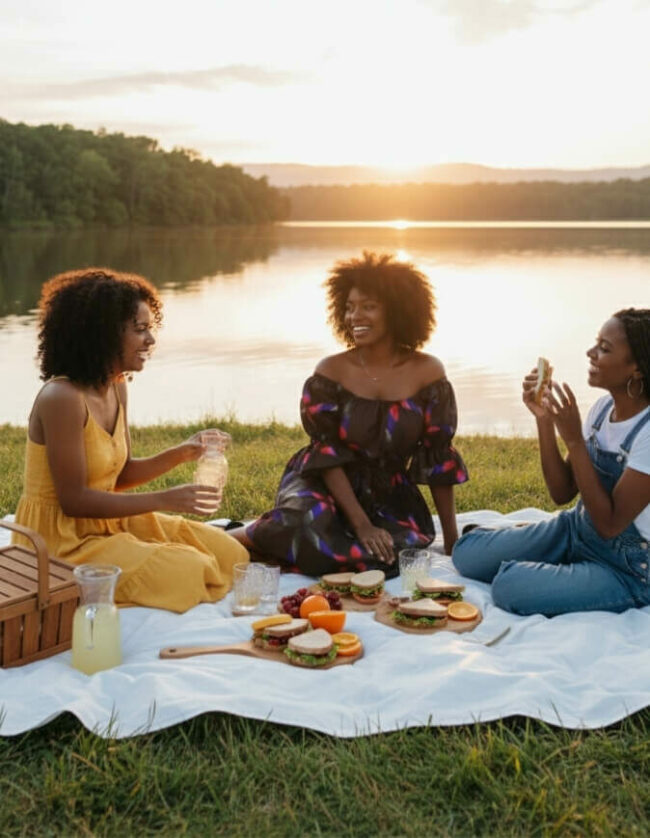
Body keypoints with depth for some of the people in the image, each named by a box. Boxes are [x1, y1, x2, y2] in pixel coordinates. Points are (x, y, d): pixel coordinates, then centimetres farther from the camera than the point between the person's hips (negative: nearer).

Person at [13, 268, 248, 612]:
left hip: (108, 523, 9)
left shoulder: (116, 388, 5)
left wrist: (180, 453, -1)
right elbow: (74, 499, -22)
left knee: (227, 553, 2)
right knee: (187, 572, -23)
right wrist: (164, 499, -22)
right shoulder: (61, 398, -22)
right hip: (61, 540, -9)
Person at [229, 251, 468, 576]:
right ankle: (239, 538, -3)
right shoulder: (330, 371, -9)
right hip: (324, 486, -2)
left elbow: (438, 460, -4)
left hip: (390, 496, 2)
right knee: (311, 537, -34)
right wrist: (361, 525, -21)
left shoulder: (427, 372, -7)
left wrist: (451, 537, -4)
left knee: (394, 554, -30)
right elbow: (327, 455, -12)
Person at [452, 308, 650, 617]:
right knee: (466, 553, -4)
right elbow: (561, 493, 0)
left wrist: (574, 439, -27)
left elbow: (609, 525, -24)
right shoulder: (604, 407, -3)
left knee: (512, 585, -27)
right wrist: (543, 419, -13)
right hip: (575, 532, 7)